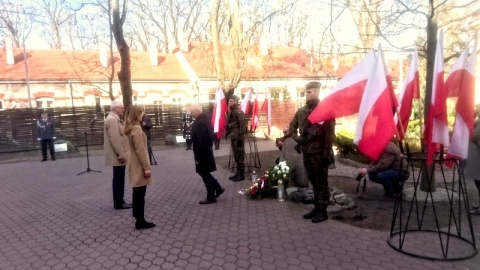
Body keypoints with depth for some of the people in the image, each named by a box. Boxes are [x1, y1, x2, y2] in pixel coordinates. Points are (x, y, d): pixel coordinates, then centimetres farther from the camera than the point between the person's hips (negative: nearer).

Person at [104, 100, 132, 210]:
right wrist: (121, 155, -23)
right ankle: (118, 203, 5)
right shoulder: (112, 120, -17)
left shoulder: (115, 119, 17)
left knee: (119, 179, 14)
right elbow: (115, 139, -23)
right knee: (118, 179, -3)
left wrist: (122, 154, 20)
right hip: (117, 156, -10)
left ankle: (119, 201, 22)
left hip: (119, 155, 10)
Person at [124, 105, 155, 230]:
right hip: (139, 166, -10)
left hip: (134, 165, 10)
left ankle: (138, 217, 31)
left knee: (137, 193, 18)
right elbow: (140, 150, -21)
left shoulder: (130, 128, 10)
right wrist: (146, 167, -18)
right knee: (140, 194, -1)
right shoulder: (137, 129, -19)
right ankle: (140, 221, 8)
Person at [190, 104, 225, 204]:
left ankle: (211, 197, 14)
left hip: (203, 154, -10)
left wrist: (198, 157, -20)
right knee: (205, 173, 19)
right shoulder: (204, 119, 9)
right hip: (206, 152, 10)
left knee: (205, 174, 2)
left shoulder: (200, 123, -23)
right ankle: (218, 188, 26)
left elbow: (201, 141, -26)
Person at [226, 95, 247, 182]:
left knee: (240, 156, -1)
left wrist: (240, 138, -20)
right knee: (236, 156, 15)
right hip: (233, 137, 9)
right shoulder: (231, 112, 13)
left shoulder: (239, 112, -14)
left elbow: (242, 125, -18)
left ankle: (241, 175, 7)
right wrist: (228, 134, 14)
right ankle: (238, 173, 24)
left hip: (238, 137, -9)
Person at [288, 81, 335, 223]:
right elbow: (292, 127, 20)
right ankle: (317, 207, 27)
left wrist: (327, 152, -16)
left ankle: (323, 210, 13)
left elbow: (330, 133, -12)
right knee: (313, 181, 15)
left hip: (319, 152, -6)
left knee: (321, 182, 3)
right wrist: (296, 138, 1)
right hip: (306, 152, 6)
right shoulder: (301, 111, 10)